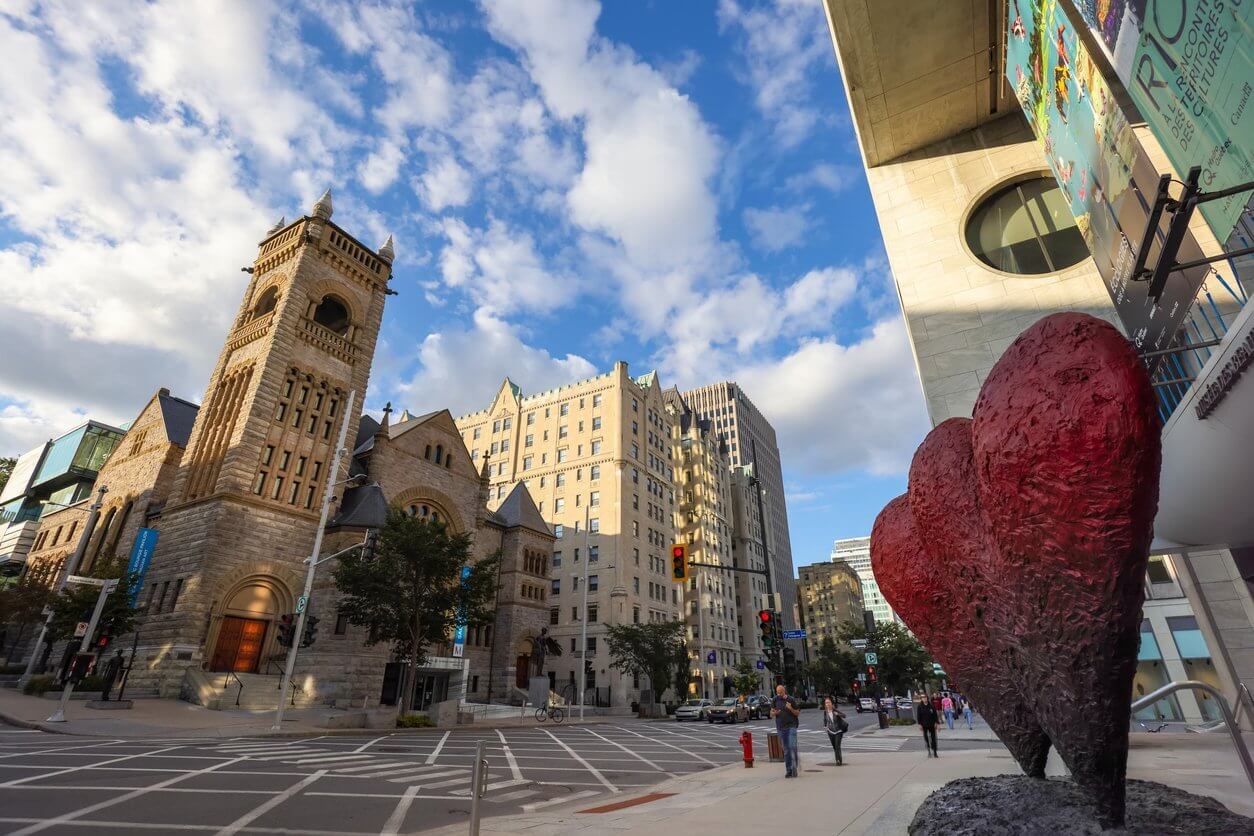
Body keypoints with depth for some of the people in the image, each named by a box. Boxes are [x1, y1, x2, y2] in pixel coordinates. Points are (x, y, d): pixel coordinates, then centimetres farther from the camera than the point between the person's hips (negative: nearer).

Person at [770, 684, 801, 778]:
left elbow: (798, 713, 2)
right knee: (786, 749, 5)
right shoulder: (775, 700, 5)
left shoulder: (791, 700, -3)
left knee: (792, 746, -15)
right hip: (781, 727, 3)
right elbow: (771, 714, 10)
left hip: (791, 726, -3)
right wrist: (775, 713, -13)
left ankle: (794, 768, -5)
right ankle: (788, 770, 12)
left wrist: (791, 708, -17)